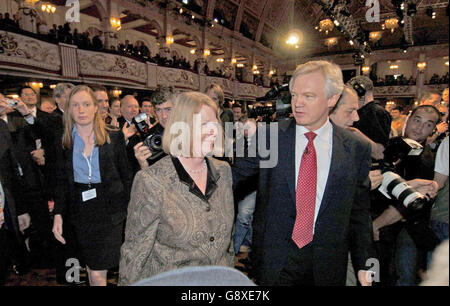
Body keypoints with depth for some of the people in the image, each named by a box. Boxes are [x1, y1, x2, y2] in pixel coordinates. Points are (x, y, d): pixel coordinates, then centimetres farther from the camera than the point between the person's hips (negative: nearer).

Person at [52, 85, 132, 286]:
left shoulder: (114, 137, -3)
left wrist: (129, 210, -5)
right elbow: (62, 182, 9)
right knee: (91, 267, 13)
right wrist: (58, 214, 0)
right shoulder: (65, 142, 5)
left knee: (97, 273, -4)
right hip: (81, 212, 3)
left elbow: (126, 177, -1)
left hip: (110, 211, -3)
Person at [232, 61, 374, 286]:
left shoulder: (357, 149, -3)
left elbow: (359, 212, 3)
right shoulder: (268, 136, -7)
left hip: (327, 263, 1)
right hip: (274, 257, -1)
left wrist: (363, 266, 6)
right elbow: (234, 174, -1)